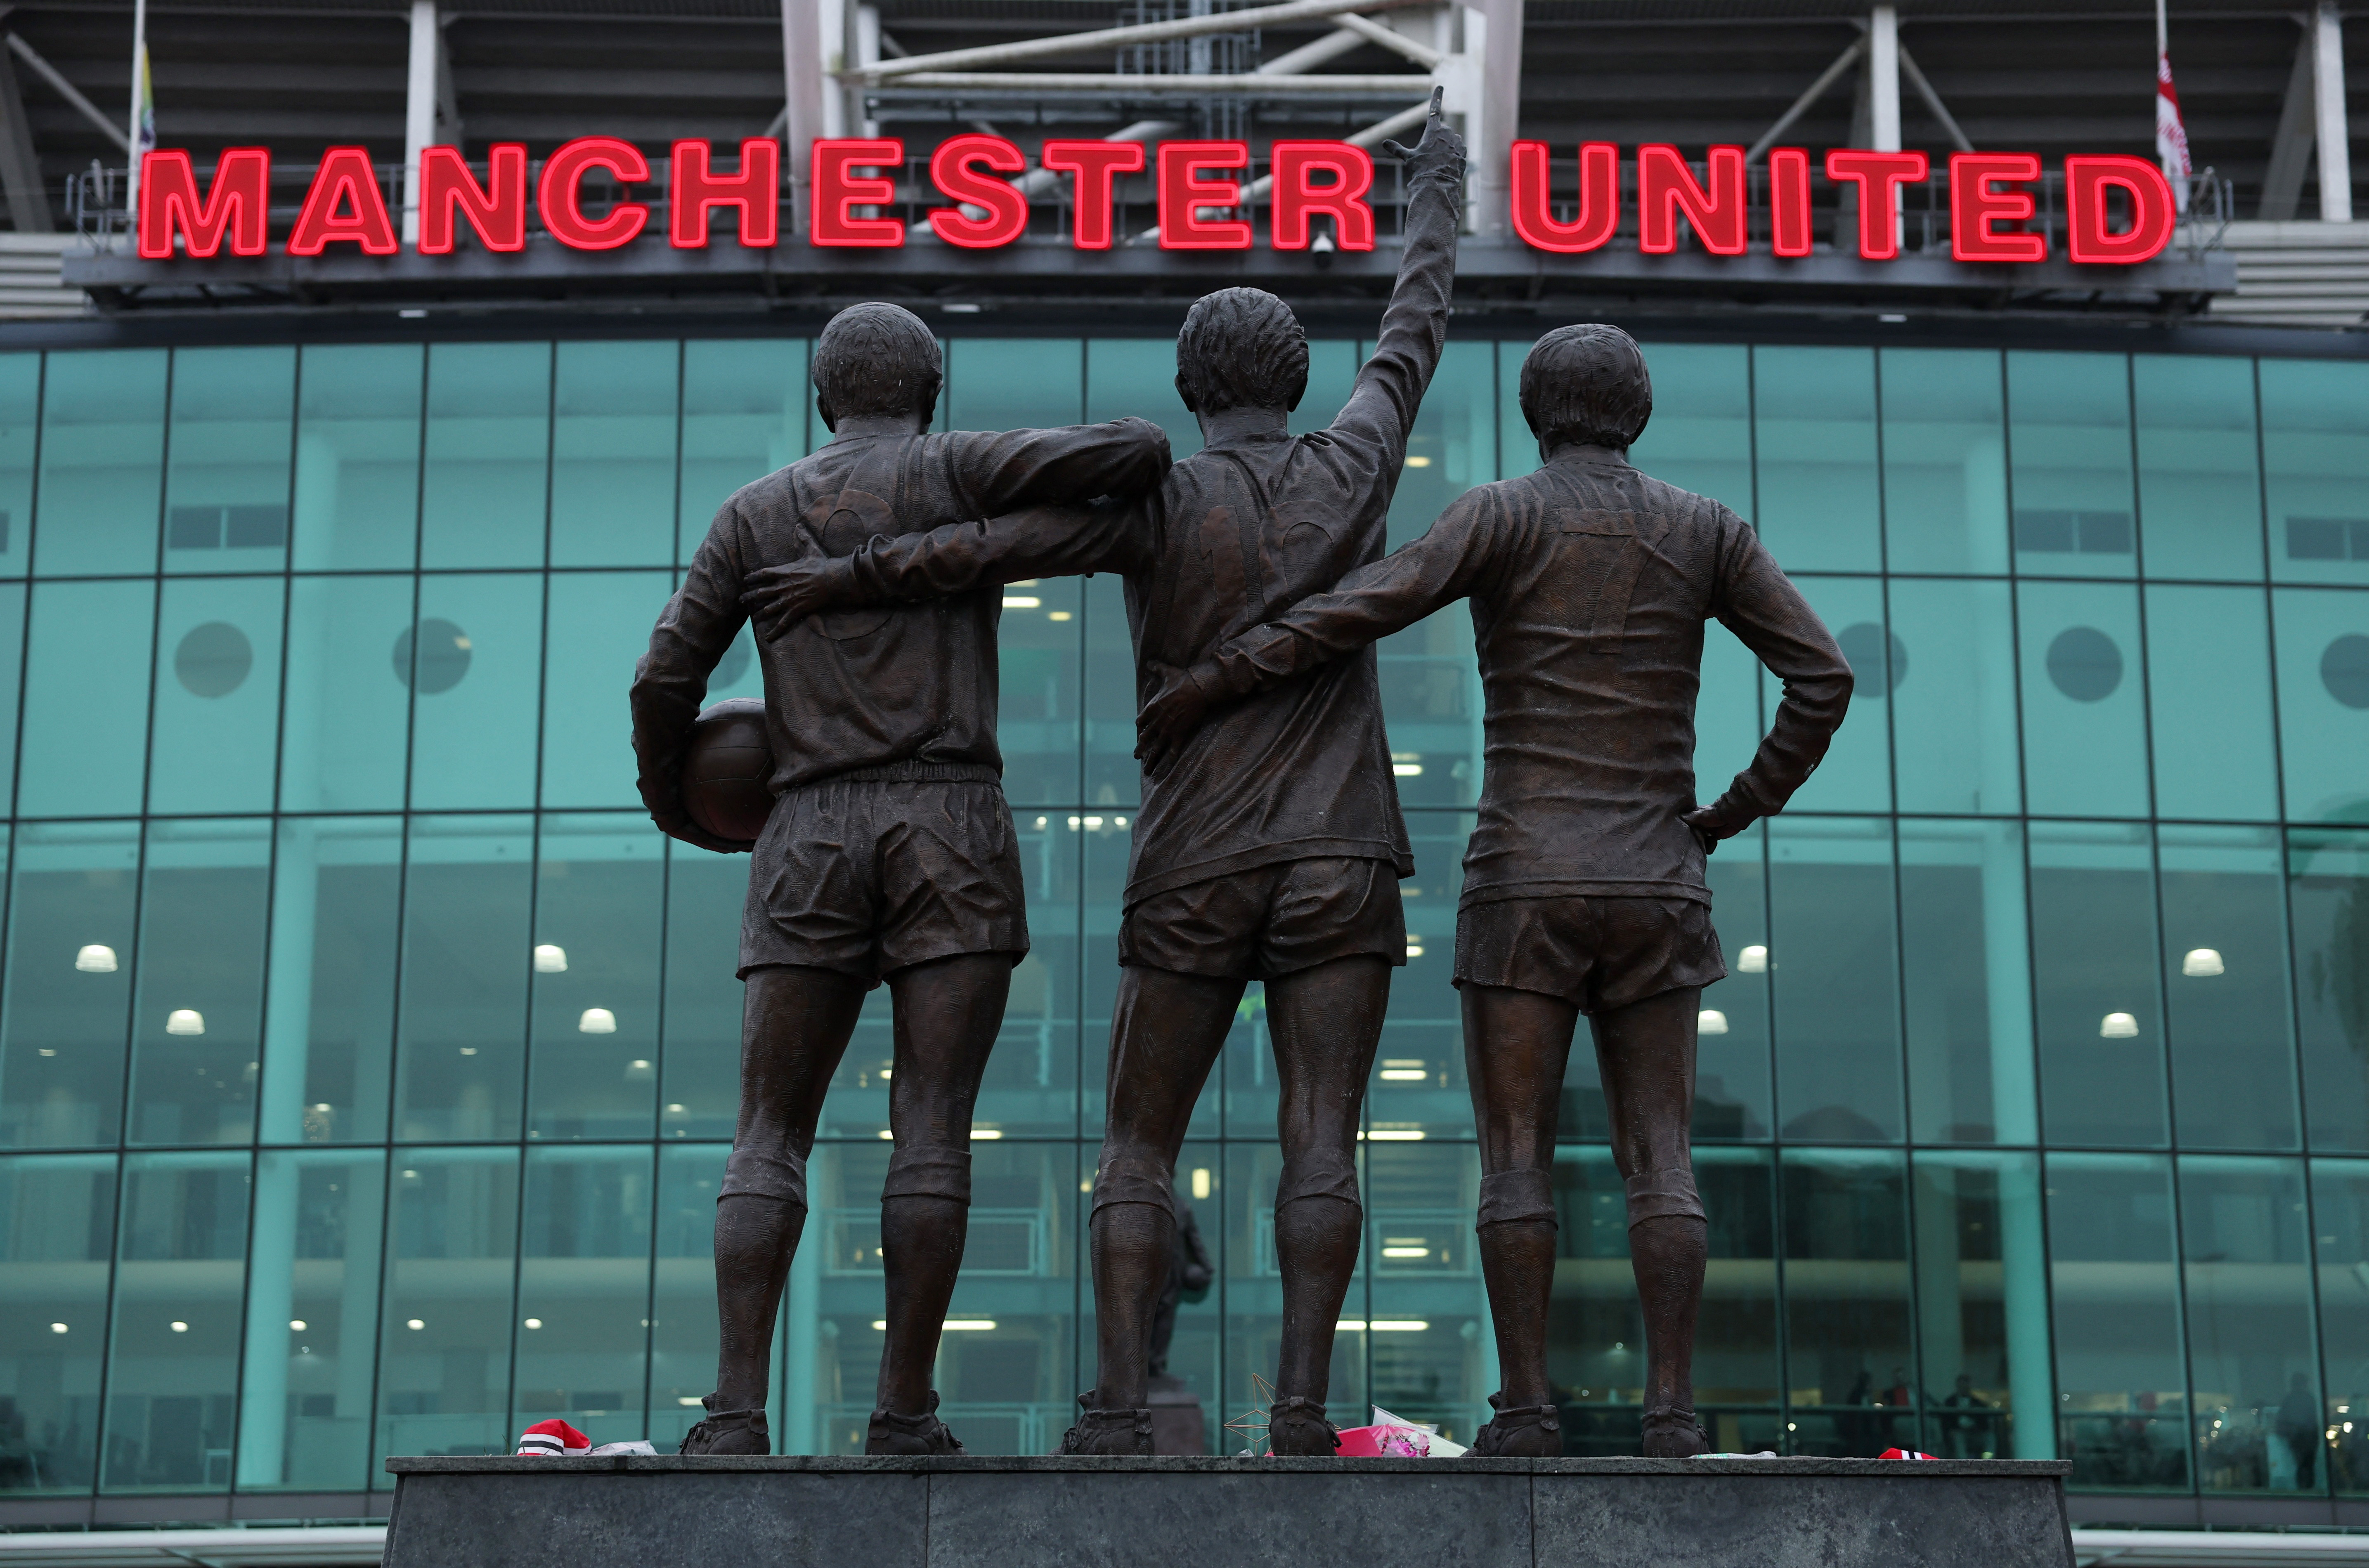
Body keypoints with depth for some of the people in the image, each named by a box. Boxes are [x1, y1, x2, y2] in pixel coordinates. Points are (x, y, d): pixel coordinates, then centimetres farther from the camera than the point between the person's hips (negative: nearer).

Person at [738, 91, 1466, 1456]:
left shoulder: (1158, 503, -2)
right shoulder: (1351, 470, 7)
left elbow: (991, 547, -18)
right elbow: (1415, 334, 23)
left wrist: (842, 581, -13)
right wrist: (1438, 193, 39)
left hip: (1194, 873, -1)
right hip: (1339, 868, 1)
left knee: (1140, 1150, 4)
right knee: (1321, 1142, -5)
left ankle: (1122, 1407, -8)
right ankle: (1302, 1406, -16)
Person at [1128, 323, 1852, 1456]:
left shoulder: (1503, 515, 0)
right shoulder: (1706, 531, 8)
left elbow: (1366, 607, -16)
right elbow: (1824, 679, 3)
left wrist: (1214, 683, -11)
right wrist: (1737, 812, 13)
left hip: (1525, 881, -2)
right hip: (1655, 888, 2)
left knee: (1516, 1157, -1)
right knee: (1657, 1158, 1)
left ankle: (1524, 1410, -7)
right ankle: (1671, 1409, -8)